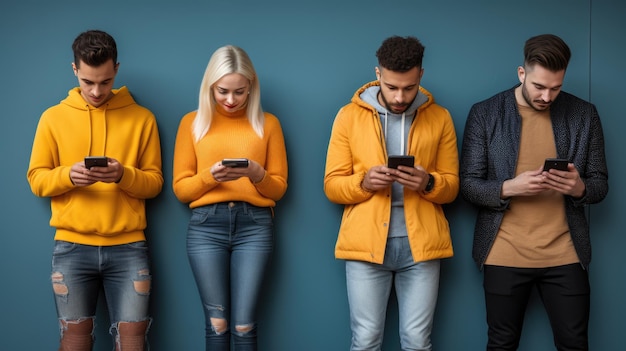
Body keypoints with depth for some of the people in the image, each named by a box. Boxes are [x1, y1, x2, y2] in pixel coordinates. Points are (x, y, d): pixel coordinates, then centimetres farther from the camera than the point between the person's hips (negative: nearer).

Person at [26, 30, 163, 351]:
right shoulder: (53, 117, 6)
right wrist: (68, 175, -15)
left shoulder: (141, 117, 6)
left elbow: (154, 181, 5)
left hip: (128, 246, 0)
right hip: (71, 246, 0)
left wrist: (124, 175, -15)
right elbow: (36, 179, 5)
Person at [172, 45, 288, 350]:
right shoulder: (193, 122, 9)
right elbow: (180, 188, 7)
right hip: (206, 225, 0)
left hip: (254, 225, 0)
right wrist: (210, 176, -13)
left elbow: (279, 187, 9)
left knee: (244, 325, -5)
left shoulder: (267, 123, 10)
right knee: (217, 323, -1)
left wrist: (257, 174, -12)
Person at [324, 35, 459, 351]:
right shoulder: (349, 115, 3)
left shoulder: (439, 117, 6)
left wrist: (428, 183, -13)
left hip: (421, 243, 1)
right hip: (366, 242, -1)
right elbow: (332, 185, 4)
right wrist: (363, 182, -16)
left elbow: (452, 185, 9)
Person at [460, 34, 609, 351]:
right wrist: (509, 188, -22)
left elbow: (600, 184, 7)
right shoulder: (485, 114, -2)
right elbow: (468, 184, -2)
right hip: (505, 255, -1)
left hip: (565, 254, 1)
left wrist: (580, 187, -17)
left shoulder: (584, 114, 2)